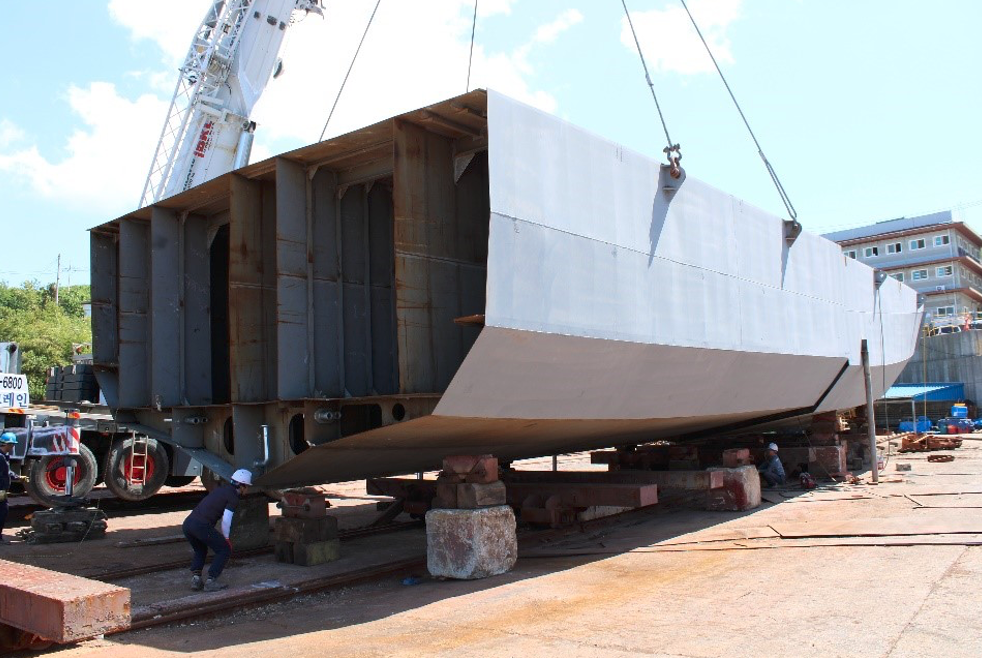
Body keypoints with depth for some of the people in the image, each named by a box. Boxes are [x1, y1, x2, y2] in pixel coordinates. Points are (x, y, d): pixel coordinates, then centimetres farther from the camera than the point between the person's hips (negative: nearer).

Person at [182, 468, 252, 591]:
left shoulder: (223, 489, 25)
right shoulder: (233, 498, 0)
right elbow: (226, 520, -7)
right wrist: (226, 538, 9)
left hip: (187, 522, 8)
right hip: (201, 525, -8)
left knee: (200, 551, 30)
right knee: (224, 550, 9)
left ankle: (195, 579, 15)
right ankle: (210, 582, 4)